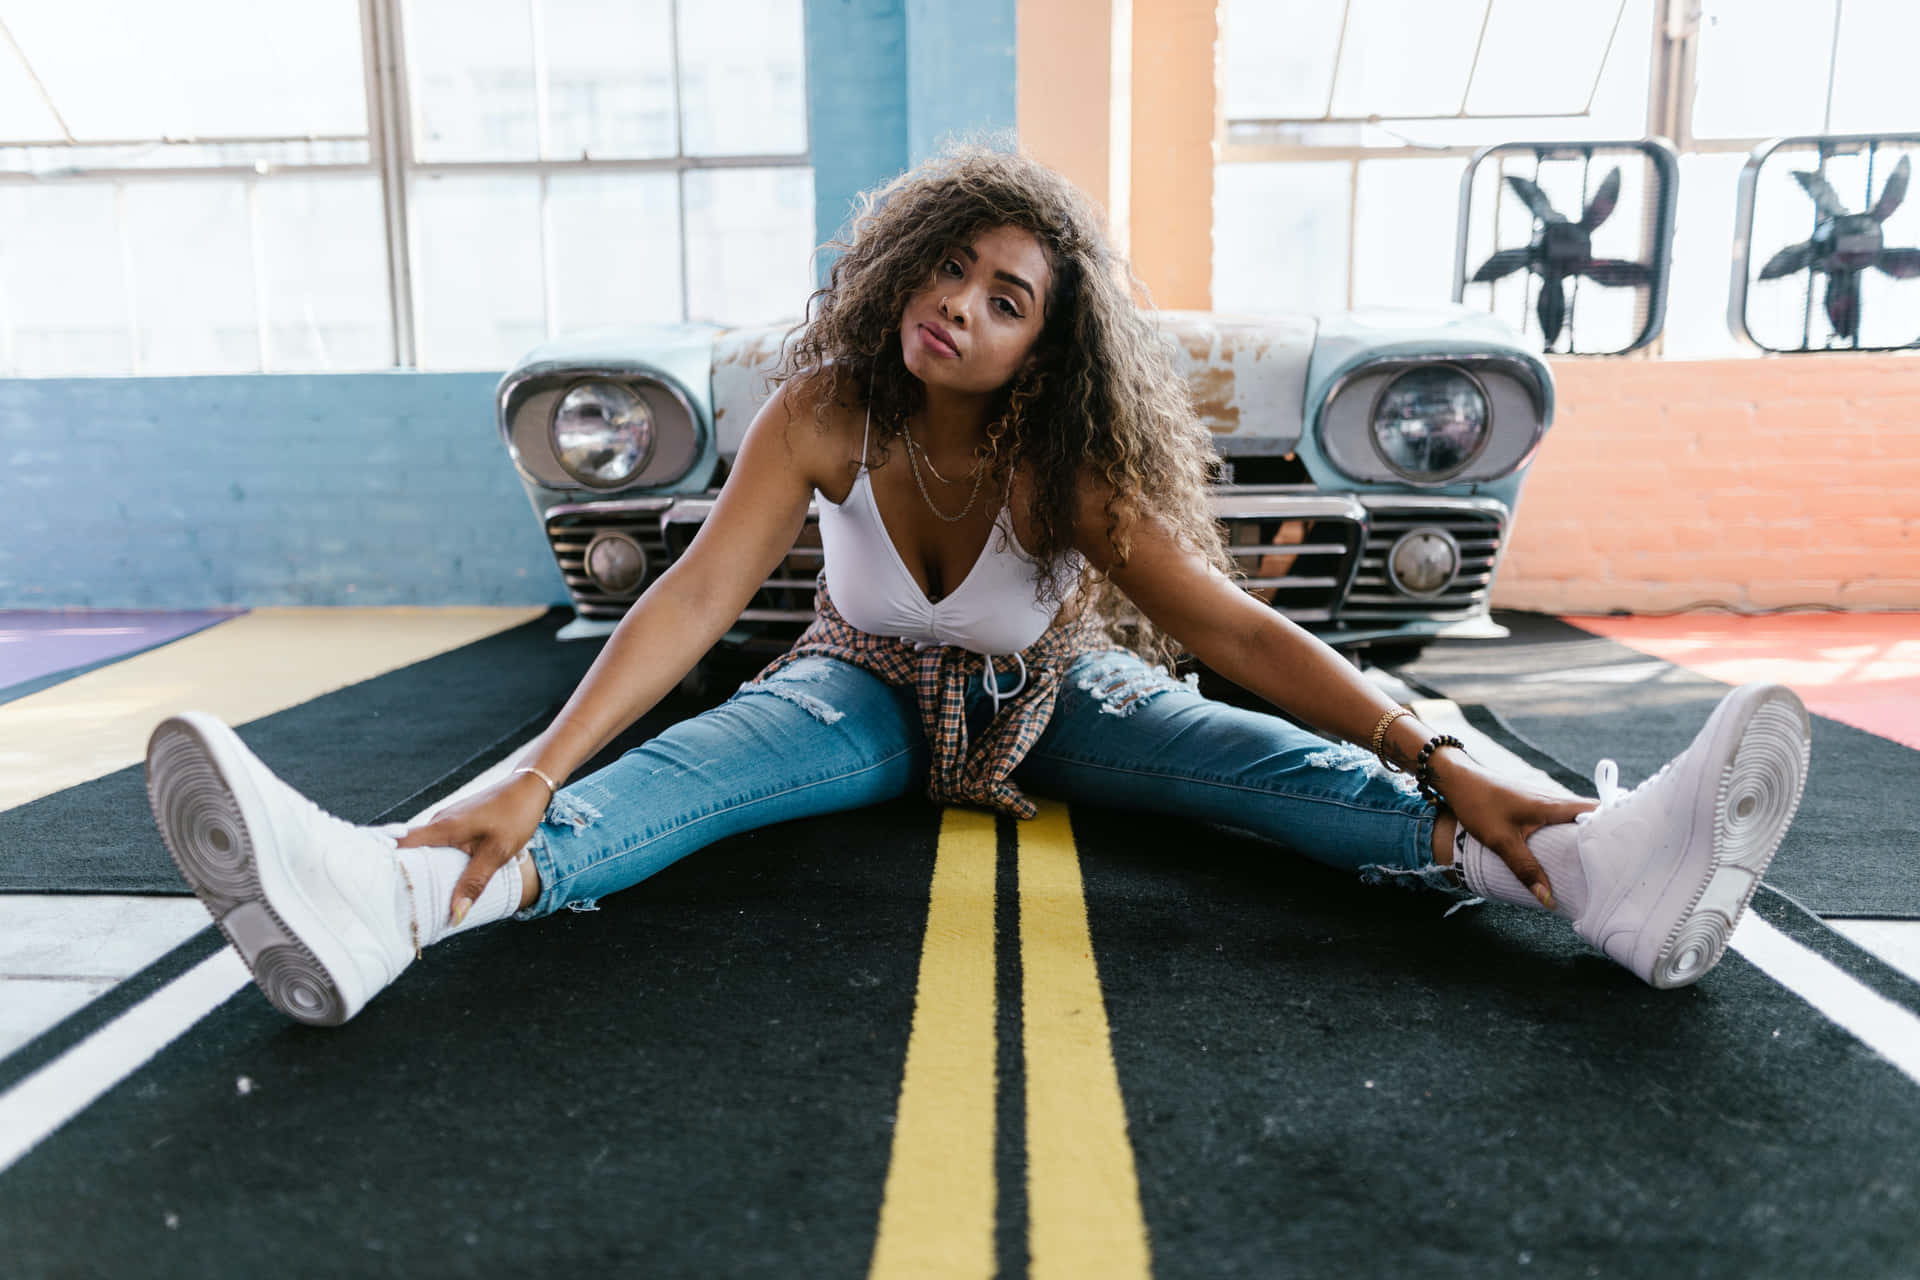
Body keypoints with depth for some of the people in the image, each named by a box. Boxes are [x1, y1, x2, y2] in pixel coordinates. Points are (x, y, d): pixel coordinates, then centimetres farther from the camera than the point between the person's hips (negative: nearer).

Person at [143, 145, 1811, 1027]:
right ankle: (400, 895, -56)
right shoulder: (825, 414, -22)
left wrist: (1439, 765, -35)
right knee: (727, 752, -31)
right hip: (871, 692, 0)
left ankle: (1598, 874, -42)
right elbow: (694, 598, -32)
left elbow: (1232, 627, -27)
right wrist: (528, 780, -44)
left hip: (1047, 702, 1)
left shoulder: (1066, 463, -22)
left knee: (1236, 756, -25)